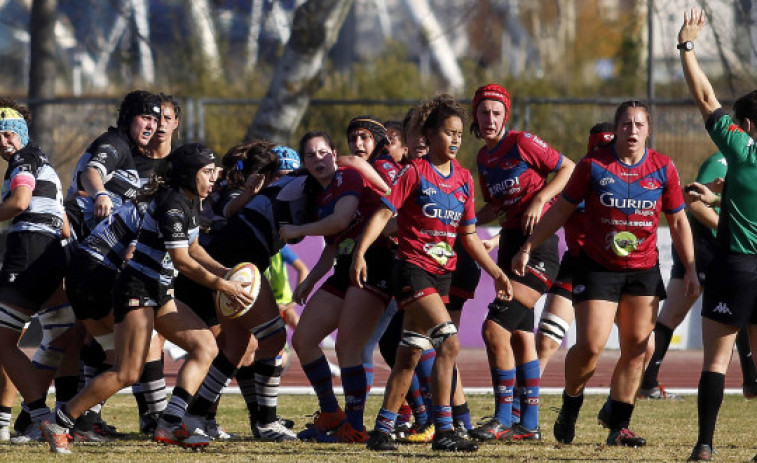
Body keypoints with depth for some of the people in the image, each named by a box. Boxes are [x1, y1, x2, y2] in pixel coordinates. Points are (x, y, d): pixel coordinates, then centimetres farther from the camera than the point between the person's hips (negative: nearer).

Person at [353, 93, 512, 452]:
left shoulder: (464, 178, 10)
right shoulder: (414, 173, -8)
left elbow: (468, 235, 16)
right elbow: (383, 213, -14)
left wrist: (496, 272, 13)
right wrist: (360, 252, -25)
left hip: (442, 274, 7)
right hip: (413, 269, -7)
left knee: (410, 355, 10)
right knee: (449, 342, -20)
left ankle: (382, 430, 17)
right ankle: (443, 432, -19)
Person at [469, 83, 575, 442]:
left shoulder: (521, 143, -8)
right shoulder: (484, 158, 14)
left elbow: (568, 168, -6)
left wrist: (539, 200, -16)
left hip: (537, 241, -9)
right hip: (510, 241, 9)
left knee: (495, 328, -16)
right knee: (520, 335, 10)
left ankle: (503, 419, -11)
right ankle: (529, 423, 16)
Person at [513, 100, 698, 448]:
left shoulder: (663, 168, 1)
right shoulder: (594, 165, -4)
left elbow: (678, 222, 10)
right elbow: (561, 210, 4)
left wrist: (690, 269, 6)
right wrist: (527, 248, 2)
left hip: (644, 271, 2)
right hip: (597, 268, -2)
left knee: (636, 348, -1)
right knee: (590, 345, -11)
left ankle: (619, 427, 8)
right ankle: (570, 407, 15)